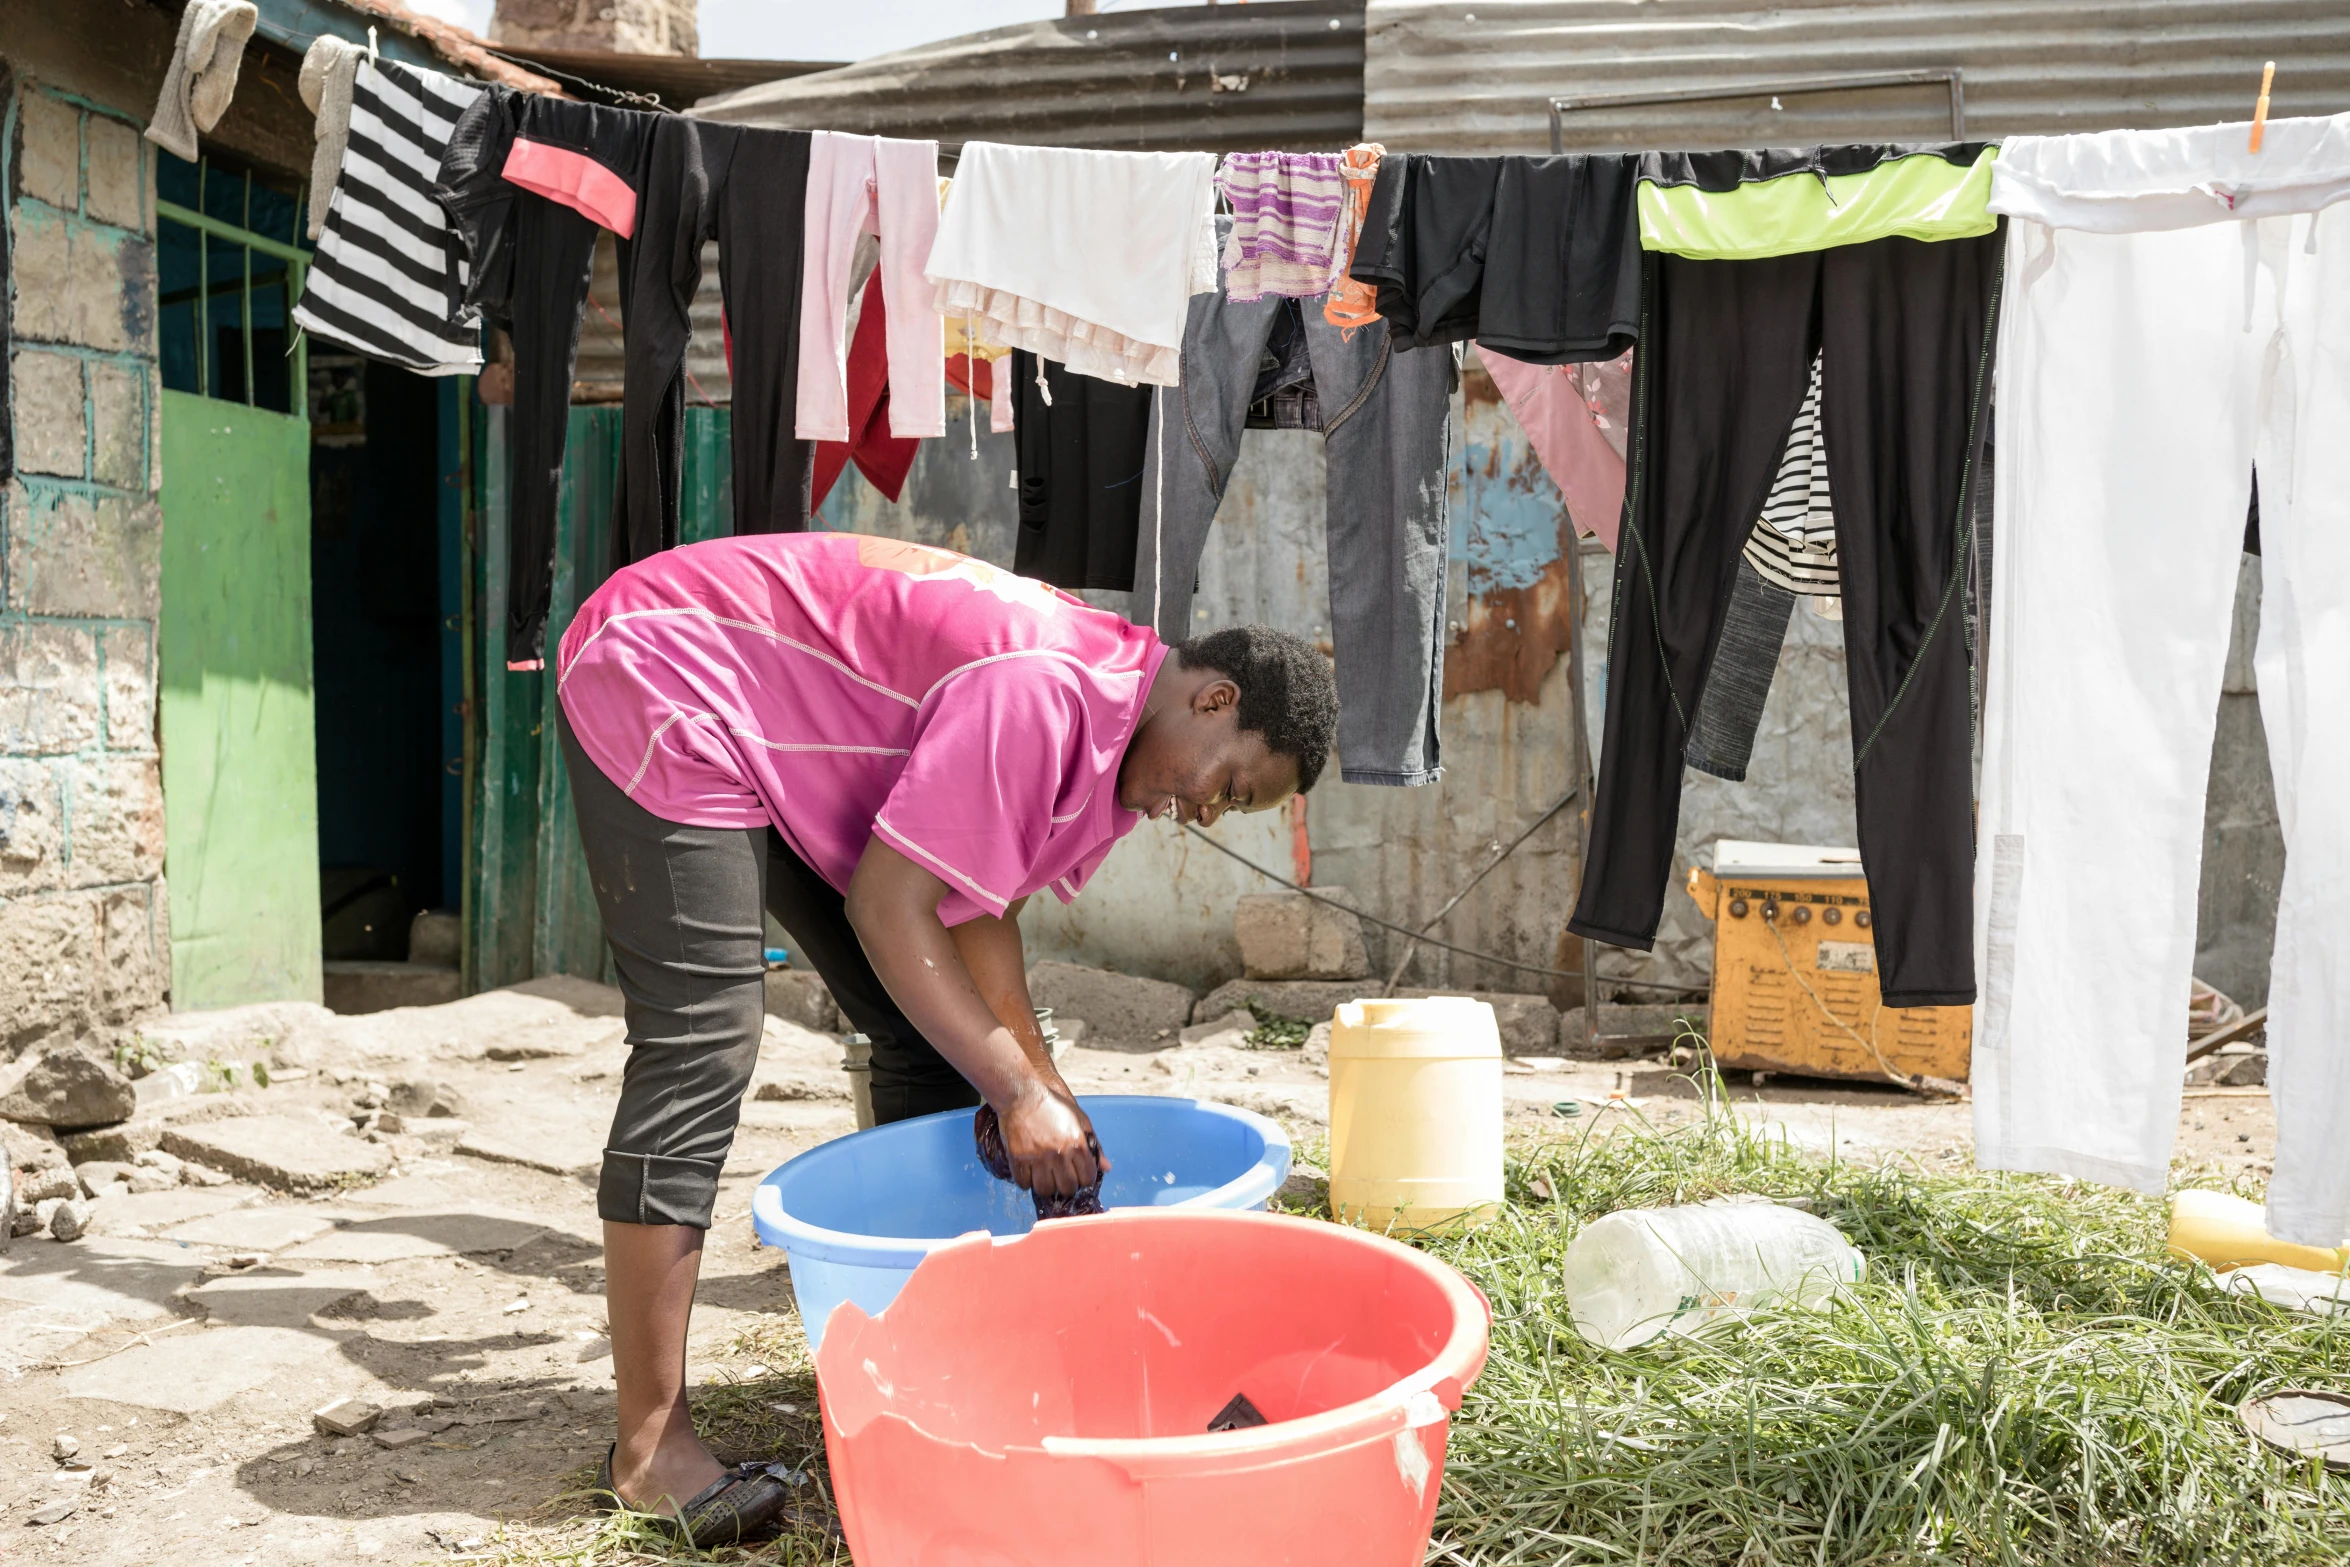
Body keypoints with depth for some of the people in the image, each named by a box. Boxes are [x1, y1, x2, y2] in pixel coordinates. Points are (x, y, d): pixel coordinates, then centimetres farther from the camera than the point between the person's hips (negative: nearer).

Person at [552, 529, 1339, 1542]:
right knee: (702, 1047, -16)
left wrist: (1036, 1083, -8)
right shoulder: (1041, 693, -30)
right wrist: (1019, 1091, -22)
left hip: (786, 734, 10)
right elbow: (887, 904, -27)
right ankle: (647, 1447, -6)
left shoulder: (1113, 737, 0)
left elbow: (974, 906, 1)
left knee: (931, 1036, 6)